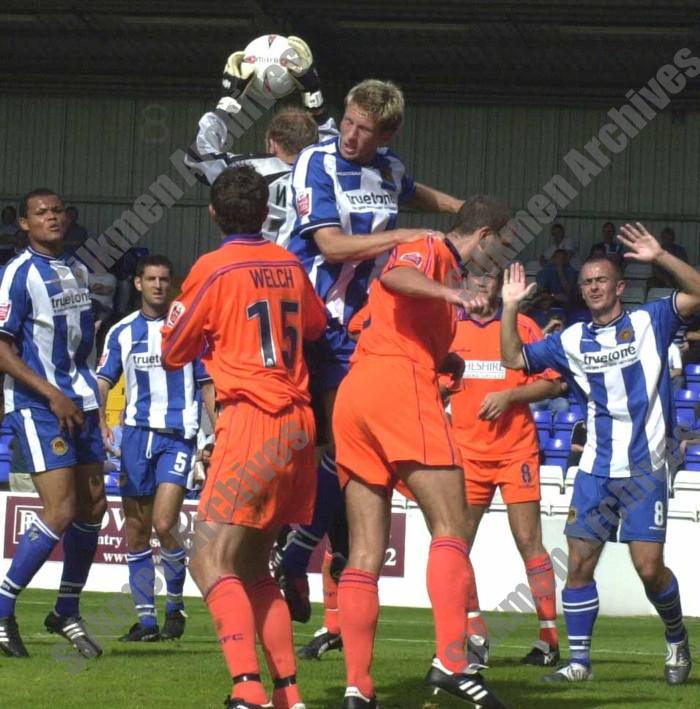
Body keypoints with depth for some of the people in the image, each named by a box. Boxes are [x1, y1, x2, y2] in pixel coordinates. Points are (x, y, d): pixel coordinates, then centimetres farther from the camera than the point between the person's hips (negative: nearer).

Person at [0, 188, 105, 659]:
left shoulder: (79, 272, 13)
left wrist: (91, 397, 17)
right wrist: (53, 395, -19)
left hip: (79, 403, 8)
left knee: (93, 508, 6)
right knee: (61, 511, -15)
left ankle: (67, 613, 20)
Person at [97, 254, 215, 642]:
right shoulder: (122, 332, 10)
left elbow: (207, 384, 8)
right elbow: (103, 380, 9)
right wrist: (100, 422, -9)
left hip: (178, 435, -3)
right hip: (136, 433, 3)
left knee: (164, 525, -15)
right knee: (136, 531, 2)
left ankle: (175, 606, 5)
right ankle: (145, 619, 10)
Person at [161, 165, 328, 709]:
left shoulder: (214, 269, -6)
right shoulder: (289, 265, 11)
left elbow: (175, 354, 5)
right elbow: (316, 324, 31)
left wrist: (177, 316, 24)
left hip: (252, 421, -7)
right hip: (299, 424, 7)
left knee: (211, 560, -13)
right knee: (251, 565, 16)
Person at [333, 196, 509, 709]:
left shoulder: (441, 266, 31)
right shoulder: (430, 250, 5)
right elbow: (395, 276, -21)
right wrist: (447, 291, -37)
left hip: (353, 397, 9)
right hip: (399, 384, -9)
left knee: (366, 551, 3)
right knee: (451, 527, -12)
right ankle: (451, 662, -25)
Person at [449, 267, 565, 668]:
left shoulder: (523, 327, 4)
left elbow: (553, 383, 0)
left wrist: (509, 395, -13)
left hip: (516, 448, -2)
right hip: (467, 450, 2)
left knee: (529, 541, -4)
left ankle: (550, 638, -1)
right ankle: (475, 635, 3)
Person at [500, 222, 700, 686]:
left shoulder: (649, 322, 0)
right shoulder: (572, 340, 10)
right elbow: (514, 359, 11)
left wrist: (660, 258, -23)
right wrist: (511, 309, 0)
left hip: (645, 467, -4)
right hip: (596, 468, 4)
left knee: (649, 566, -9)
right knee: (579, 562, -2)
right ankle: (579, 661, 7)